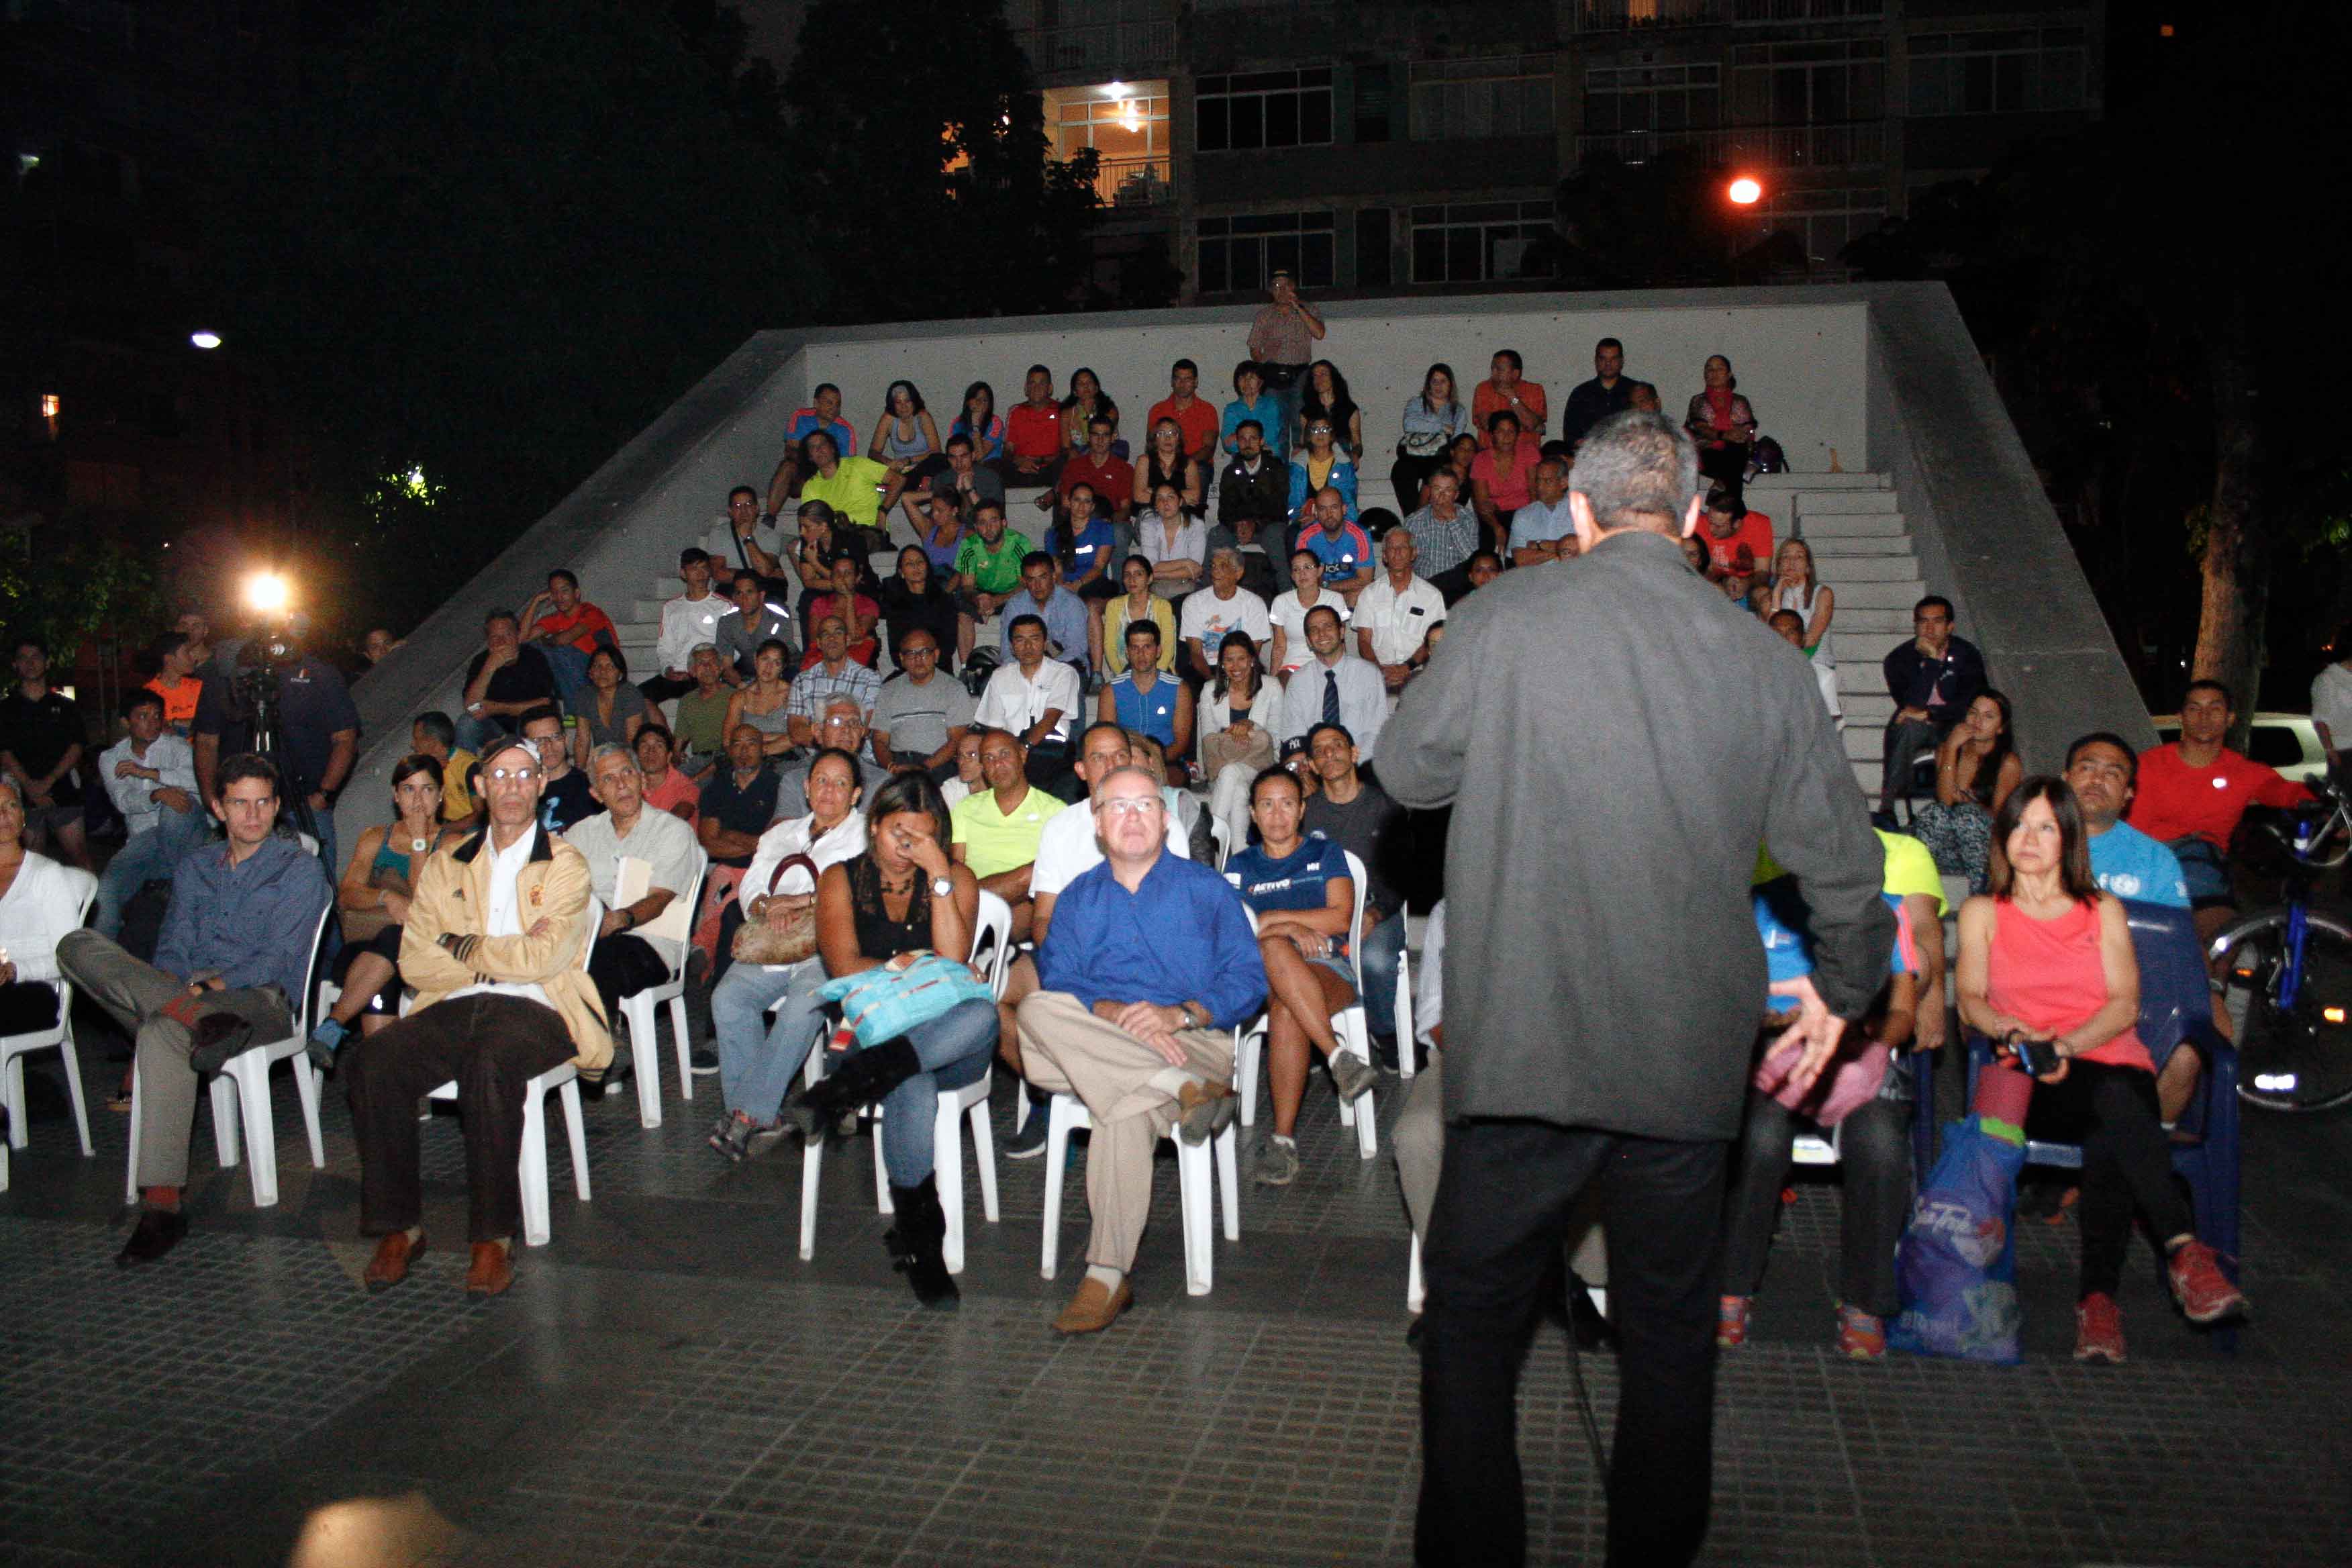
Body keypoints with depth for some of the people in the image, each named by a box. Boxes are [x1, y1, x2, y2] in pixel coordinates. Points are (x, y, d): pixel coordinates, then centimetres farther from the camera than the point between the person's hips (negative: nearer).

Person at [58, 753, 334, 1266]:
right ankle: (196, 1020, -39)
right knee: (78, 946, -17)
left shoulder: (299, 868, 6)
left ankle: (162, 1205, -40)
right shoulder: (195, 867, 24)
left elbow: (280, 960, -4)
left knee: (162, 1035, -38)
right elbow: (173, 949, 15)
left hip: (259, 999, -5)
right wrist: (179, 991, -8)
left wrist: (215, 984, -19)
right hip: (184, 993, 6)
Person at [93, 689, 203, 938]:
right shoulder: (111, 758, 12)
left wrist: (146, 772, -16)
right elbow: (124, 801, -8)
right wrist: (158, 794, -29)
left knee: (176, 804, -35)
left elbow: (197, 779, -16)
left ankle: (180, 873, -13)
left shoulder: (175, 746, 6)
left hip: (184, 835, -2)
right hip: (142, 840, 2)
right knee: (106, 888, -25)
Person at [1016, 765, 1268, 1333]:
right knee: (1036, 1012, -31)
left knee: (1127, 1108, -37)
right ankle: (1181, 1087, -35)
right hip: (1090, 1041, 3)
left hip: (1193, 1040, -3)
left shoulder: (1208, 890, 14)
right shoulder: (1077, 898, 21)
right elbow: (1057, 981, 5)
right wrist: (1112, 1015, -16)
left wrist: (1178, 1014, -15)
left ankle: (1108, 1275, -30)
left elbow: (1248, 982, 3)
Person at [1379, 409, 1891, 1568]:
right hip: (1690, 1055, 3)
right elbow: (1841, 854, 9)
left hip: (1524, 1047, -3)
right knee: (1670, 1332, 19)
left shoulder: (1505, 620, -8)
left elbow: (1405, 769, 3)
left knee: (1471, 1319, 13)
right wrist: (1842, 986, 26)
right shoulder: (1762, 657, 1)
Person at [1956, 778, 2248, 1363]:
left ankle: (2098, 1299, -46)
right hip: (2031, 1081, -1)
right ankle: (2185, 1248, -46)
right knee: (2114, 1111, -38)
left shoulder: (2103, 910, 21)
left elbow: (2125, 1005, 6)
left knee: (2109, 1137, -37)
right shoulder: (1982, 913, 20)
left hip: (2113, 1065, 1)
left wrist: (2067, 1046, -13)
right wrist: (2014, 1033, -17)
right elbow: (1970, 1000, 5)